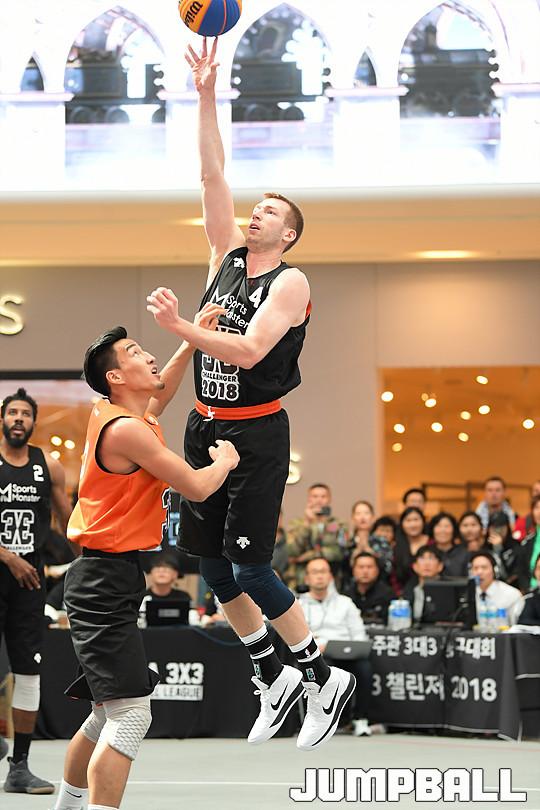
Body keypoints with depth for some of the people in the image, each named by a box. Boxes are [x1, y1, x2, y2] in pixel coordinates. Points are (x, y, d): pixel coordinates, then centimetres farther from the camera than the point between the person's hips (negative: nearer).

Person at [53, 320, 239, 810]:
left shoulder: (117, 413, 12)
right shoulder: (127, 429, -16)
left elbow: (158, 397, 36)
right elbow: (197, 488, -14)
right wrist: (225, 461, 6)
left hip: (104, 580, 10)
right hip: (107, 580, -10)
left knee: (110, 712, 19)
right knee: (130, 714, -18)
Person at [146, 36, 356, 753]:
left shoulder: (290, 282, -10)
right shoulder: (228, 256, 9)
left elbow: (249, 350, -23)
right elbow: (212, 178, 5)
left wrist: (177, 327, -29)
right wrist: (206, 98, -1)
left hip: (256, 432, -7)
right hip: (206, 425, 7)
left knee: (250, 569, -9)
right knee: (212, 566, 8)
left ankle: (324, 677, 5)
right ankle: (274, 679, 22)